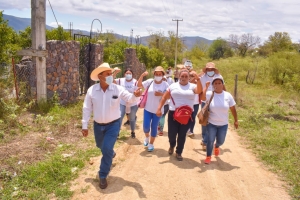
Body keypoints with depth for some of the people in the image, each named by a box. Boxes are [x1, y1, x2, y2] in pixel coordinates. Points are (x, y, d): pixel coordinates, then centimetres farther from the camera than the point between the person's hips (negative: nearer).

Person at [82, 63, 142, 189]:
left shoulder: (118, 89, -13)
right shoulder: (92, 90, -10)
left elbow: (129, 99, -8)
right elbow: (87, 109, -4)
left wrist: (135, 95, -33)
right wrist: (84, 126, -3)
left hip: (113, 124, -3)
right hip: (98, 125, 3)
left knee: (106, 150, -11)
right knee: (100, 146, 24)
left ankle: (103, 176, 7)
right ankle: (110, 153, 61)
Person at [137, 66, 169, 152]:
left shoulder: (165, 84, -6)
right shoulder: (150, 81, -4)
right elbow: (139, 85, -8)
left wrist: (161, 94, -23)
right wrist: (142, 75, -20)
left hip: (158, 110, -1)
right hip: (148, 109, 1)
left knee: (154, 127, 7)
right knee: (146, 126, 1)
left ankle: (151, 143, 26)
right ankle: (147, 137, 35)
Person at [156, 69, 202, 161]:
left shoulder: (192, 86, 3)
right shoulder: (173, 86, 5)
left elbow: (199, 91, -19)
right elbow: (164, 98, 6)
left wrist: (197, 78, -27)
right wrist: (159, 109, 0)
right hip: (173, 113, 1)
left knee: (182, 135, 7)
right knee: (171, 133, 4)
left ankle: (179, 153, 26)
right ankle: (172, 146, 38)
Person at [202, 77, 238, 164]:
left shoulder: (228, 95, -5)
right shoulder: (210, 94, -11)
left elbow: (233, 109, 3)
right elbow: (201, 96, -32)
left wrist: (236, 120, 5)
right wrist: (206, 87, -25)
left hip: (223, 124, 2)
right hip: (211, 123, -2)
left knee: (220, 141, 13)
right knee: (210, 141, -3)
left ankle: (217, 147, 51)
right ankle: (208, 156, 22)